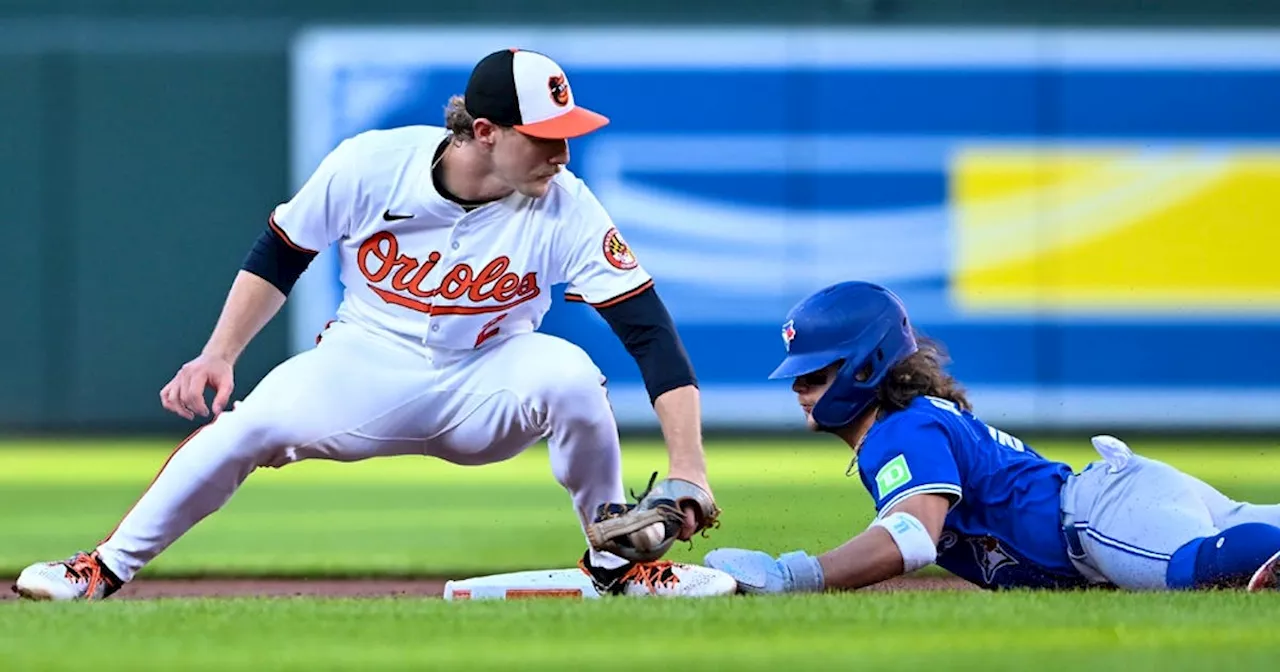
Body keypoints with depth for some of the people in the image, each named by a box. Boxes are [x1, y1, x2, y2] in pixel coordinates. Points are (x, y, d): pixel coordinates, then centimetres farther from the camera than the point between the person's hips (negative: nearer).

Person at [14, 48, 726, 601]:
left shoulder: (566, 209, -21)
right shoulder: (369, 165, -19)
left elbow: (650, 330, -23)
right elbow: (280, 255, -2)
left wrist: (687, 466, -32)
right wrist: (219, 354, -11)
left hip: (484, 389, -1)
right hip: (369, 366, 1)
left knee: (570, 376, -32)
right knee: (246, 424, -22)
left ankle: (618, 563, -9)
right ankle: (108, 570, -4)